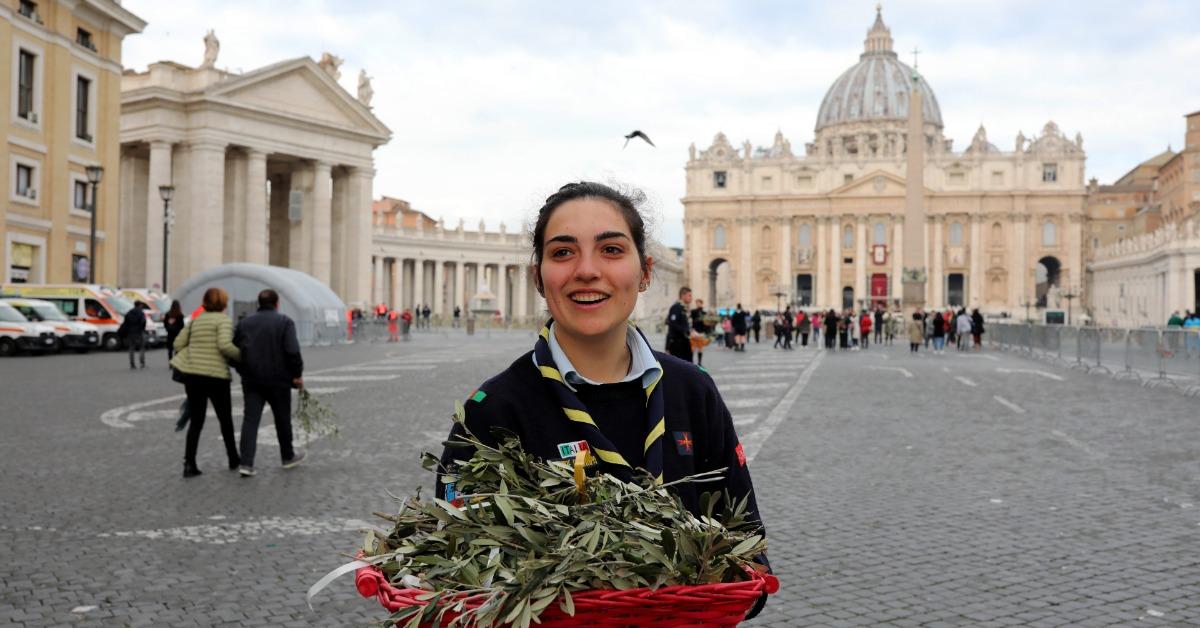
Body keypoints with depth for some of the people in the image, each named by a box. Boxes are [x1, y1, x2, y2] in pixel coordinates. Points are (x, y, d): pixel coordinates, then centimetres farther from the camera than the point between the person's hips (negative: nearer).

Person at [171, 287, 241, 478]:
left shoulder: (196, 321, 12)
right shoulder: (223, 320, -6)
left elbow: (178, 344, 10)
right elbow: (224, 345, -21)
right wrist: (242, 356, -8)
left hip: (192, 375, 5)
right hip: (216, 375, -5)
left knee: (195, 421, 9)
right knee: (225, 419, 13)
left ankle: (189, 464, -1)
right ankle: (233, 459, 25)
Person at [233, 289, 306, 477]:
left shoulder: (245, 322, 9)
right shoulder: (285, 322, -6)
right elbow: (292, 352, -16)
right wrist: (297, 374, -6)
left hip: (251, 380, 3)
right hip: (278, 380, -3)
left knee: (250, 420, 1)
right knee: (282, 419, 13)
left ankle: (246, 463, -9)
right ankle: (288, 457, 28)